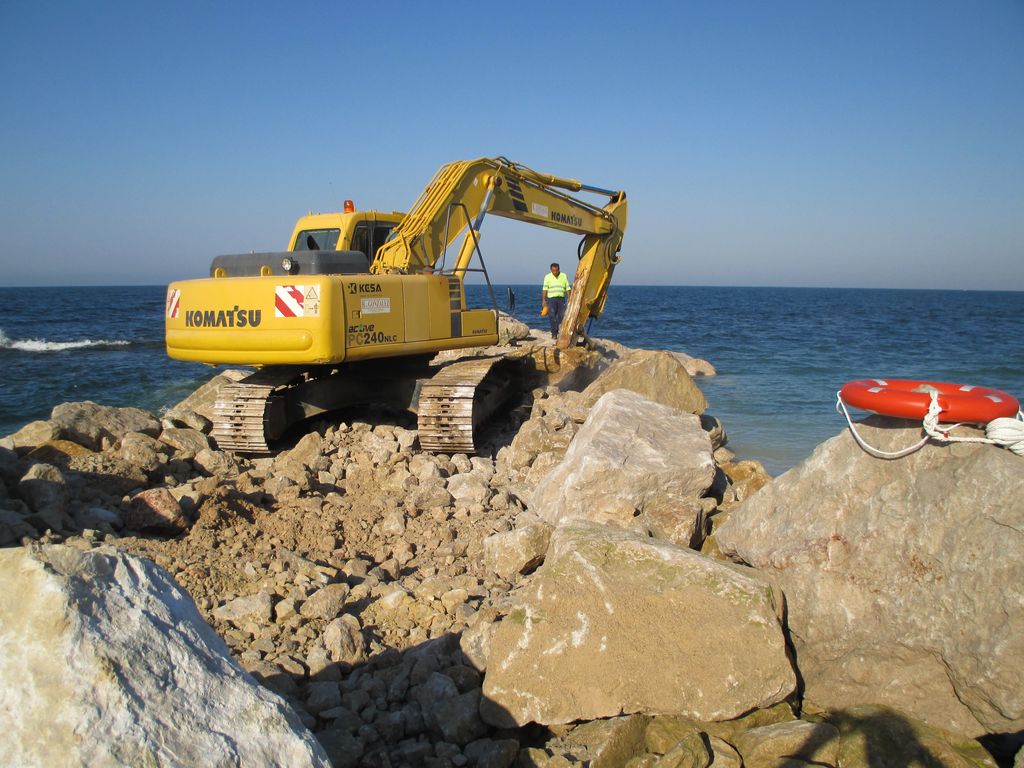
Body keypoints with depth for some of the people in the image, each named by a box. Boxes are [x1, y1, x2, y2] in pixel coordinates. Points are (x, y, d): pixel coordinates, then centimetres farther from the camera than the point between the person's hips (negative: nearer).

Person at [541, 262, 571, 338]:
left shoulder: (564, 276, 10)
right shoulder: (547, 277, 5)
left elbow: (568, 289, 11)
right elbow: (544, 289, 1)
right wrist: (543, 300, -6)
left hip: (561, 298, 2)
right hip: (551, 299, -2)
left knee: (562, 316, -3)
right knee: (552, 316, -6)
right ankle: (554, 333, -1)